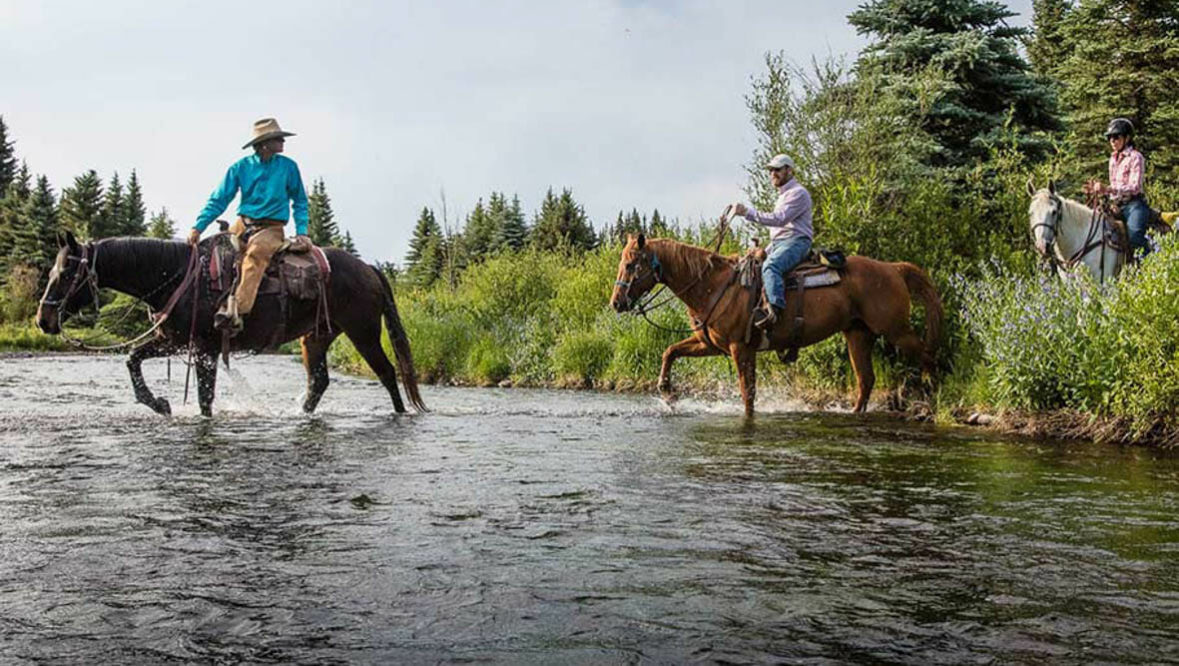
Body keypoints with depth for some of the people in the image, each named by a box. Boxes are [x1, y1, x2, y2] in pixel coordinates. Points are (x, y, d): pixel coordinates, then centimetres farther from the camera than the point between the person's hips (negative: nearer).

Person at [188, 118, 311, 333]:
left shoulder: (288, 166, 3)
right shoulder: (241, 167, 3)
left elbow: (300, 201, 13)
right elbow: (219, 200, 3)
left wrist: (301, 231, 1)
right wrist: (198, 227, -9)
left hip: (271, 228, -4)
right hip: (243, 224, 4)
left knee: (256, 251, -34)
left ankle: (237, 312, -48)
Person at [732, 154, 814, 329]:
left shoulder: (798, 193, -5)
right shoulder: (783, 196, 28)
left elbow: (780, 219, -19)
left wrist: (748, 212, -23)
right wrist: (765, 252, 20)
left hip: (795, 241, -11)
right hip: (779, 244, 11)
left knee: (770, 266, -36)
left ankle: (775, 309, -51)